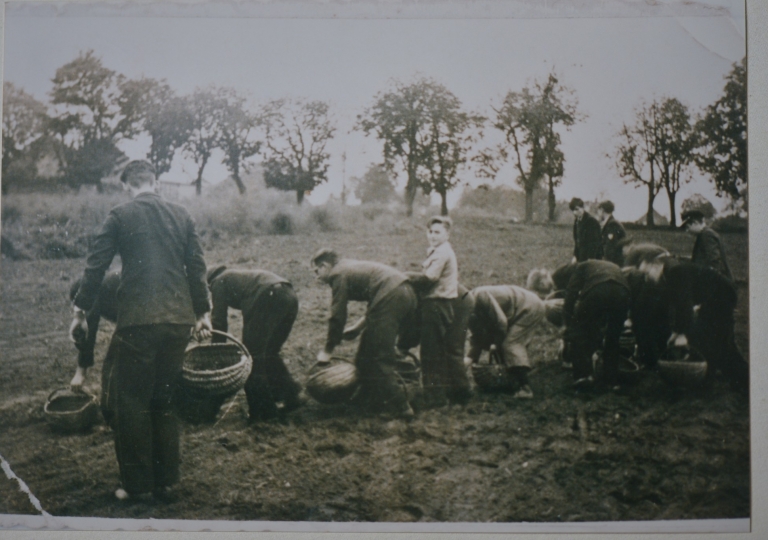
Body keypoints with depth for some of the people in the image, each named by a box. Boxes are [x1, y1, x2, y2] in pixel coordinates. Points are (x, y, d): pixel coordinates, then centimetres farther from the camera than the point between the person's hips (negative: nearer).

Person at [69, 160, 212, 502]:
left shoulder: (120, 216, 0)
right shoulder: (181, 215, 9)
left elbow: (96, 266, -1)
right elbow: (197, 266, 10)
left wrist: (80, 311, 7)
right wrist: (202, 312, 17)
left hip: (137, 320, -4)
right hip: (178, 319, 4)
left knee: (132, 403, 4)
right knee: (164, 402, 13)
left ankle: (136, 483, 4)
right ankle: (165, 480, 15)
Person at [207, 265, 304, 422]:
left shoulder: (219, 281, 16)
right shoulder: (236, 276, 38)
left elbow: (218, 320, 9)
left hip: (269, 297, -8)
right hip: (290, 297, 8)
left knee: (253, 355, 2)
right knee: (270, 353, 22)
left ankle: (263, 411, 3)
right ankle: (291, 395, 20)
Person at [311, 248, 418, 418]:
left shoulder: (338, 274, 1)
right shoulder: (352, 267, 28)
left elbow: (337, 317, -2)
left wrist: (327, 351, 7)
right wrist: (358, 328, 31)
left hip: (390, 297, -10)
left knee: (378, 357, -2)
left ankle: (400, 407, -2)